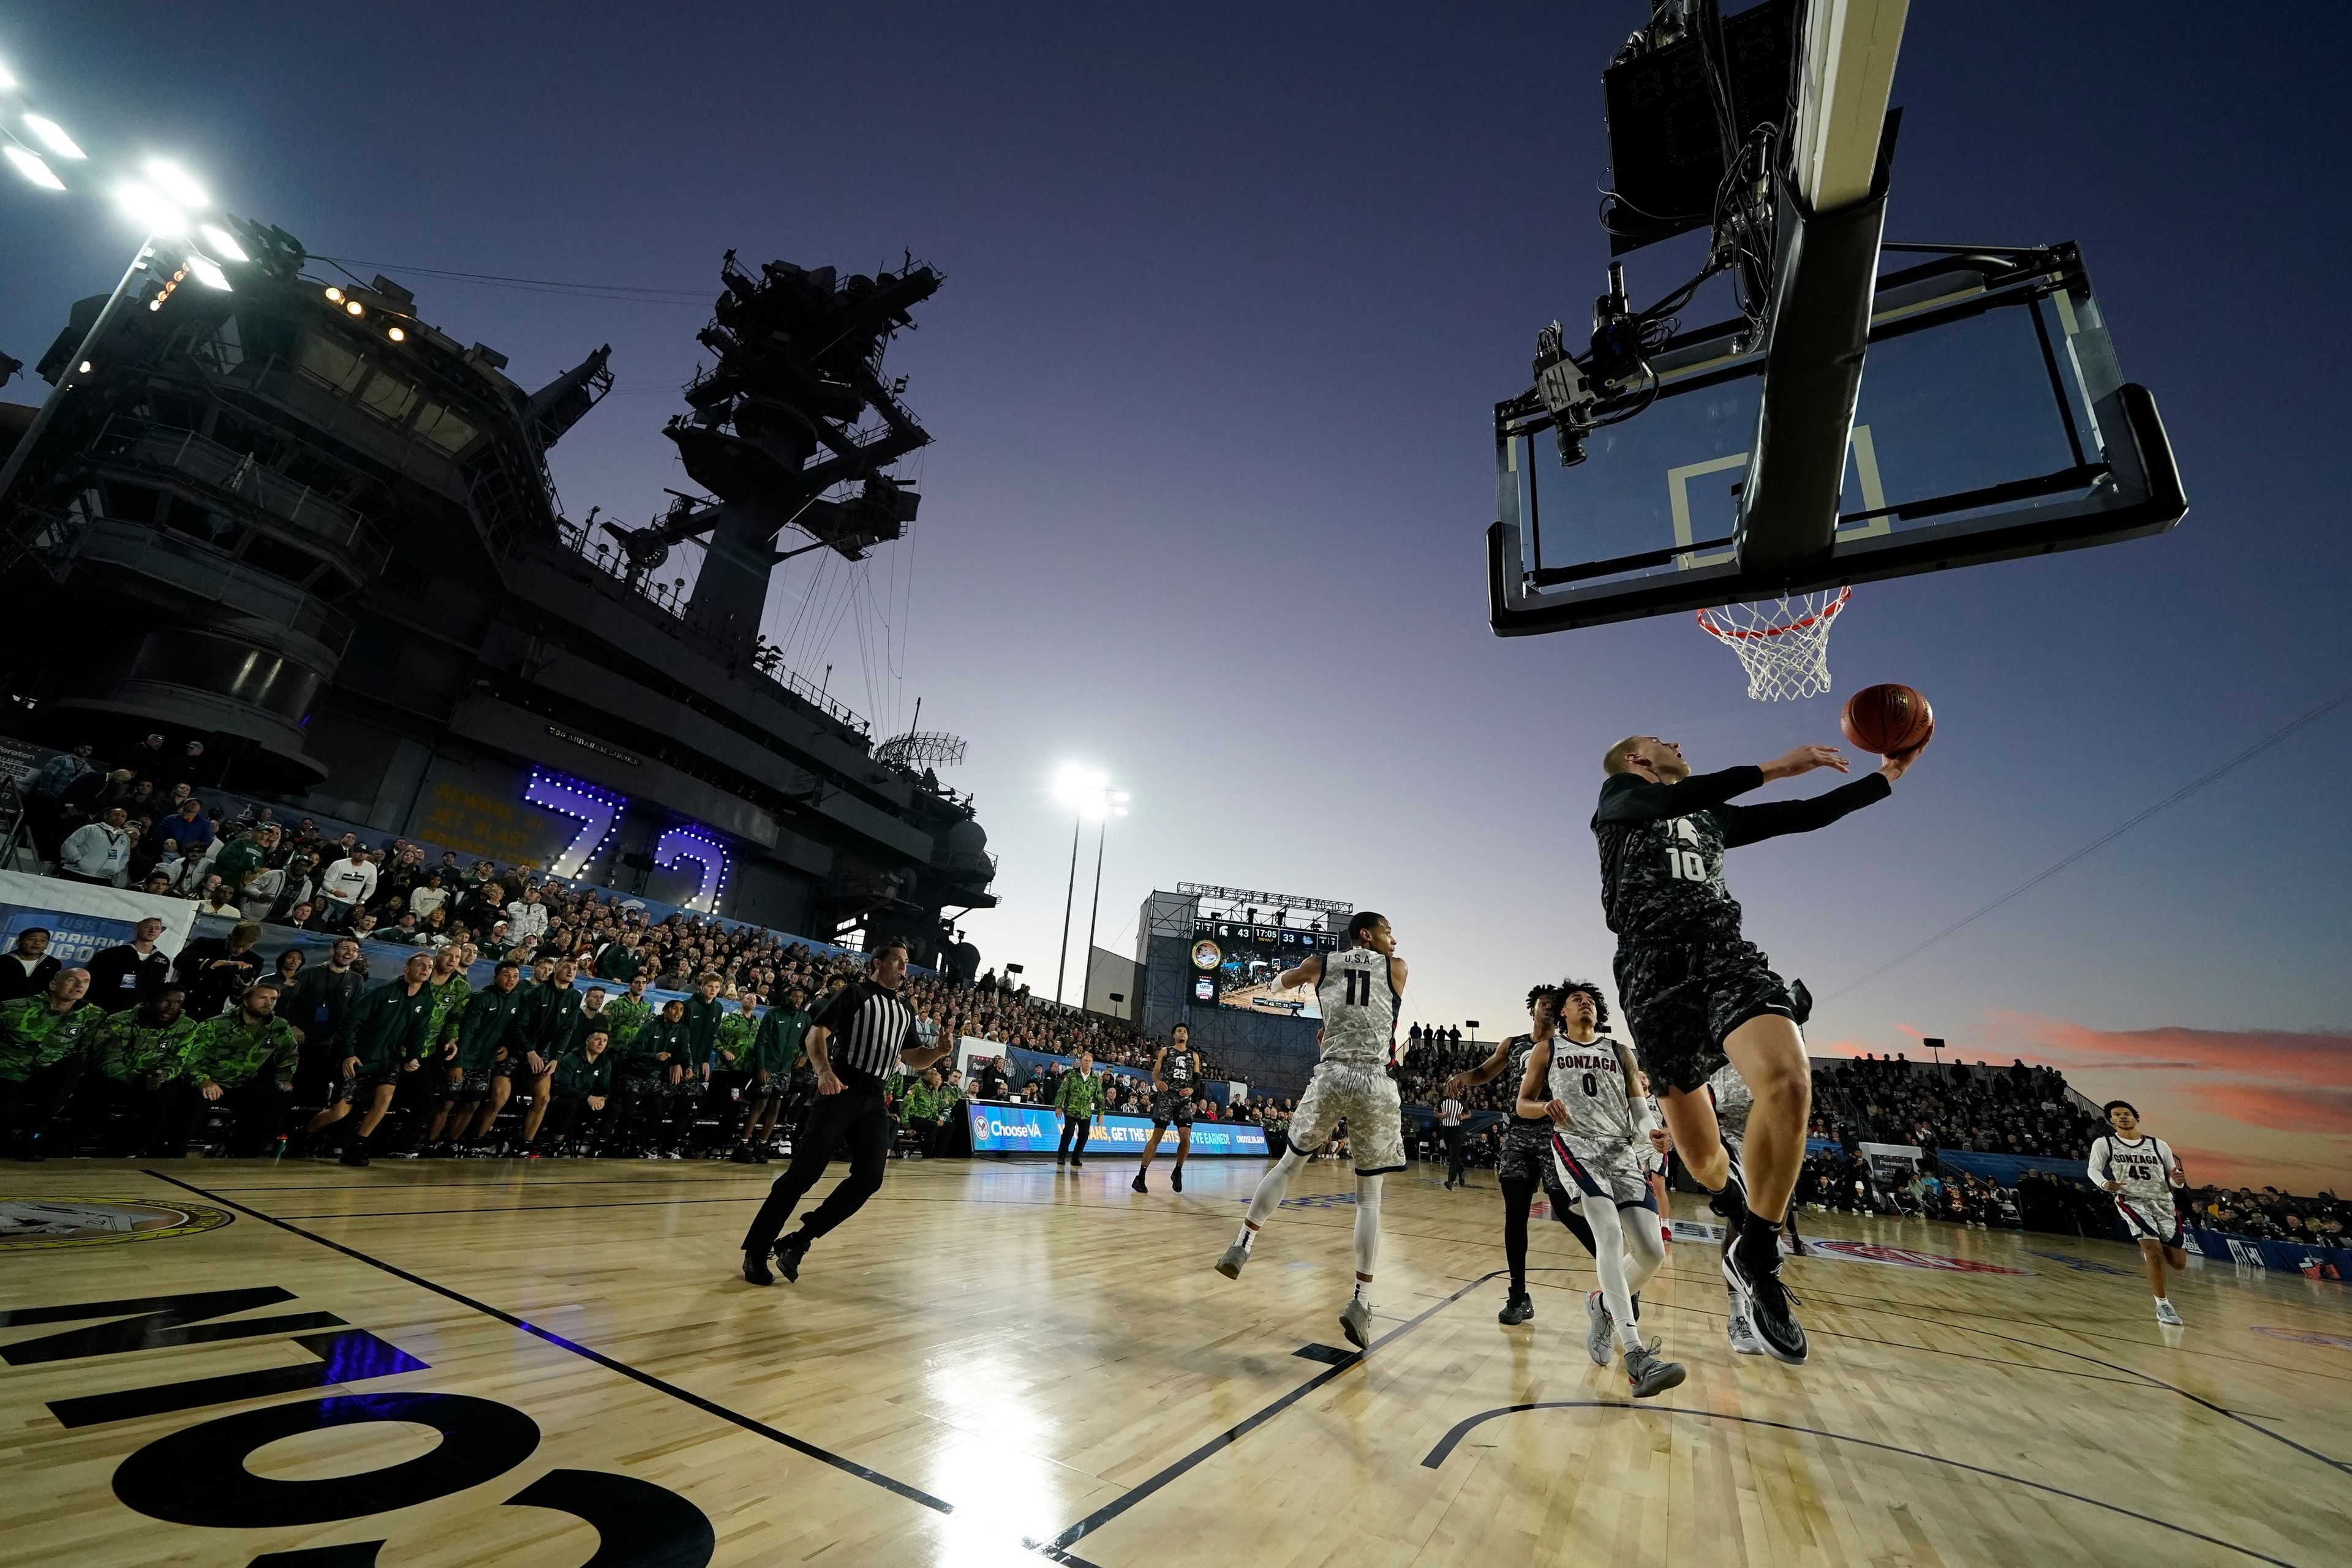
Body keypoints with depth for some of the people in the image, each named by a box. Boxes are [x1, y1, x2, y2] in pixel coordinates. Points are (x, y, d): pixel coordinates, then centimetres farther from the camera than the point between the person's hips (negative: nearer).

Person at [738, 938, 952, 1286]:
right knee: (804, 1172, -6)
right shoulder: (855, 994, -1)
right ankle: (756, 1251, 9)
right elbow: (816, 1033, -8)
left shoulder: (905, 1010, 17)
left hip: (873, 1100, 6)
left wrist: (941, 1051, -3)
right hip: (839, 1092, -6)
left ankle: (798, 1242, 7)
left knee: (869, 1177, -5)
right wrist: (824, 1071, -25)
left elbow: (914, 1058, 19)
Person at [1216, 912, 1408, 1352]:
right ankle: (1361, 1302, 5)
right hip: (1377, 1083, -1)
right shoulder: (1396, 968, 6)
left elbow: (1281, 982, 30)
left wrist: (1285, 975, 51)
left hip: (1331, 1076, 1)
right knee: (1369, 1197, 9)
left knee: (1288, 1162, 19)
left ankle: (1241, 1247, 17)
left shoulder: (1322, 962, 10)